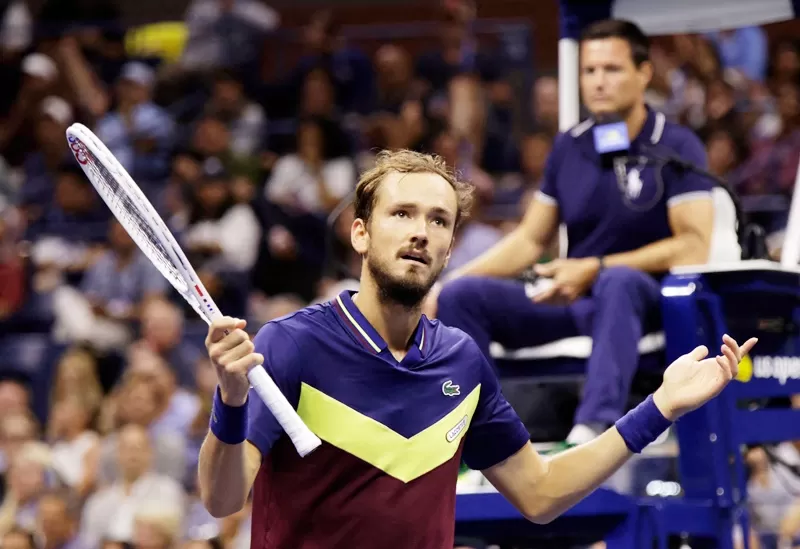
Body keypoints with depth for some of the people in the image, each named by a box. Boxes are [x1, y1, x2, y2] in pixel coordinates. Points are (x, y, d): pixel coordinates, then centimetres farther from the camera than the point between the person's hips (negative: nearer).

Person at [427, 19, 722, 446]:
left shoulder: (676, 147, -3)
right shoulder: (569, 147, 12)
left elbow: (693, 248, -13)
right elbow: (529, 241, 17)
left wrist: (595, 269, -19)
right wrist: (446, 284, 3)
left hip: (644, 299, -5)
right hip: (570, 300, 5)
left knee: (617, 281, -41)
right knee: (462, 294, -16)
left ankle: (595, 426, -57)